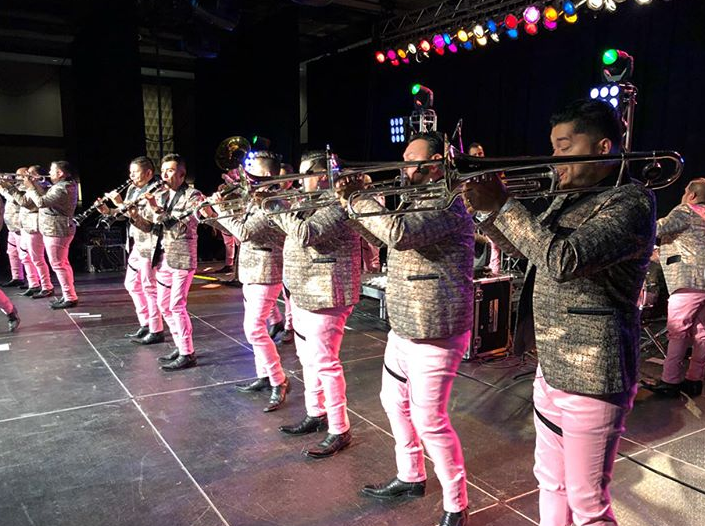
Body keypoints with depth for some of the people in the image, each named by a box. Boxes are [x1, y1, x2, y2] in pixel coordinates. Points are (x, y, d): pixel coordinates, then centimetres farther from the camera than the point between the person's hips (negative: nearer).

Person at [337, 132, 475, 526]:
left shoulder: (448, 205, -19)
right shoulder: (419, 203, 14)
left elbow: (398, 234, -34)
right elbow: (384, 231, 22)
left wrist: (357, 199, -22)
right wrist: (358, 200, 7)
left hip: (434, 334, -10)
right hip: (403, 329, 10)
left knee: (429, 420, -3)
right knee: (395, 402, 20)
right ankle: (410, 478, 39)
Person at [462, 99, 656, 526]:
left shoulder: (630, 202, -17)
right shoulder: (570, 199, 11)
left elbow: (564, 259, -32)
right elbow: (522, 247, 20)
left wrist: (504, 204, -24)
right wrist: (486, 209, 3)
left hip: (591, 377, -9)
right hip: (552, 367, 9)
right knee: (551, 484, 22)